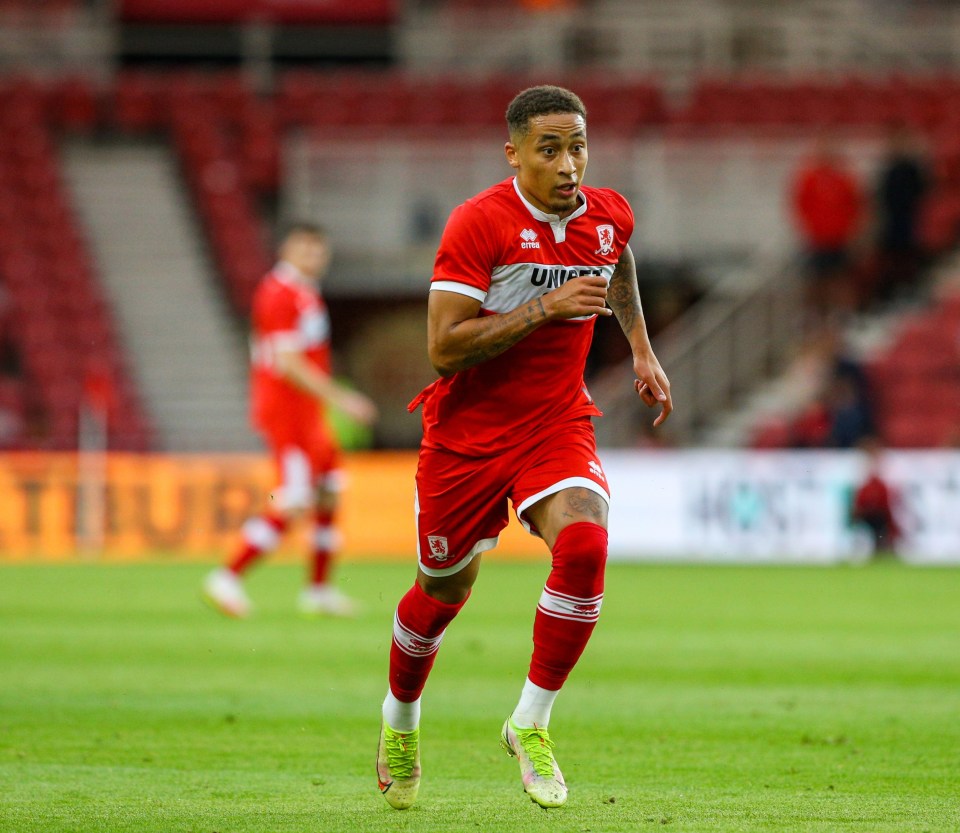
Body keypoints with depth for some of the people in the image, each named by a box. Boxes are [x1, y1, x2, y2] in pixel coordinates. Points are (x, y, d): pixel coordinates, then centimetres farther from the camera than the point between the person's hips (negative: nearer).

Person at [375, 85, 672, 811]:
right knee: (444, 590, 12)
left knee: (583, 545, -25)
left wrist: (643, 351, 23)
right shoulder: (479, 223, -18)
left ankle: (531, 724, -11)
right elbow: (444, 346, -24)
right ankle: (400, 717, 43)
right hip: (468, 429, -3)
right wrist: (545, 307, -27)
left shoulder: (609, 216, -2)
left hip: (557, 422, 3)